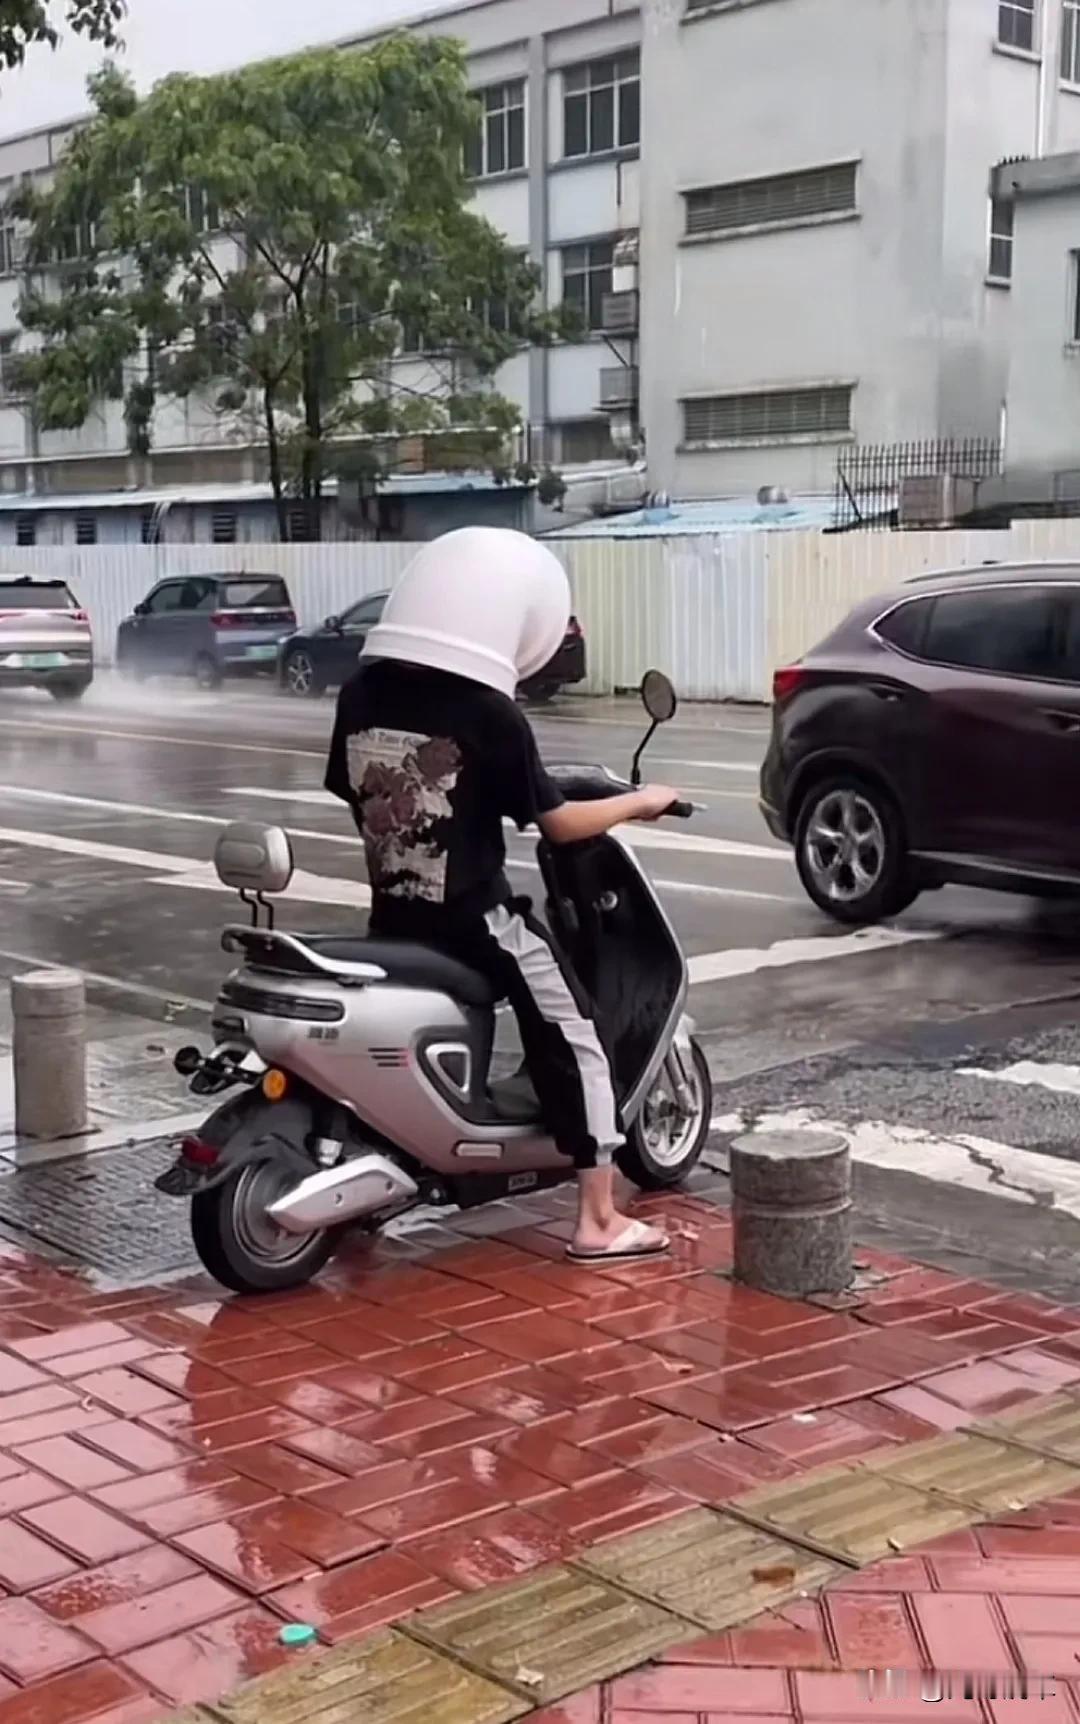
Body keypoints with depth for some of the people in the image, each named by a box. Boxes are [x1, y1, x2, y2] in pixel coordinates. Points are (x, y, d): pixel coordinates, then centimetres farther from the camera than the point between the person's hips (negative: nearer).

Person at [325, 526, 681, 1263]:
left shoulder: (360, 691, 0)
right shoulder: (489, 713, -16)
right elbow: (557, 823, -9)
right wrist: (639, 802, 6)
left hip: (392, 916, 6)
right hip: (474, 917, -6)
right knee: (573, 1039, 5)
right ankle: (599, 1220, 5)